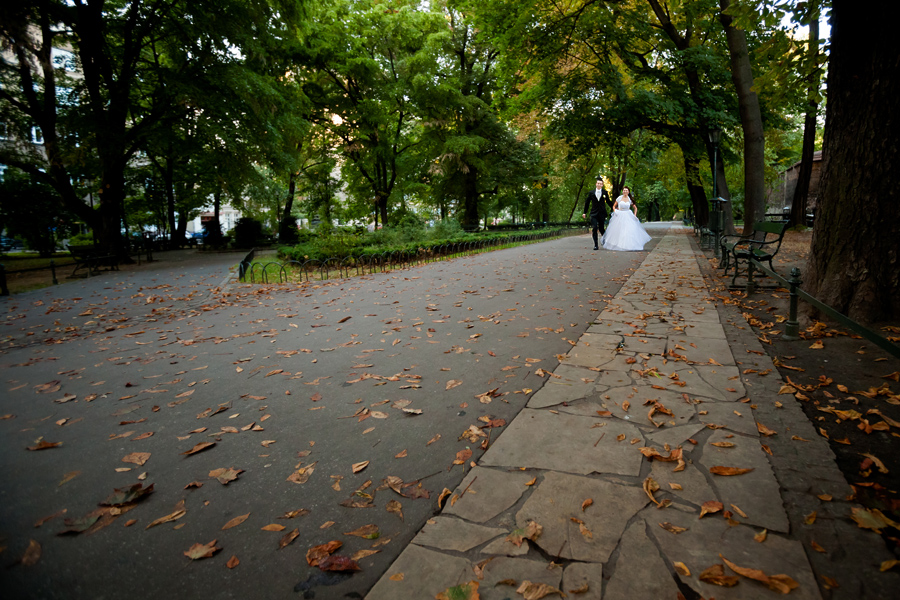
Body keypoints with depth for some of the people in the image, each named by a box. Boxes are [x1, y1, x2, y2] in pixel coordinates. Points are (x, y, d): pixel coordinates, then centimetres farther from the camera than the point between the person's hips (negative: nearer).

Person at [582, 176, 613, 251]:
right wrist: (584, 212, 10)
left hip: (602, 213, 0)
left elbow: (608, 202, 14)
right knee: (594, 228, -10)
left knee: (601, 229, 5)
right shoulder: (591, 193, 4)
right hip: (594, 213, 0)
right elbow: (587, 202, 11)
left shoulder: (605, 192, 3)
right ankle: (596, 245, -5)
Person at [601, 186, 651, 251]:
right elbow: (614, 206, 8)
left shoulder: (630, 199, 3)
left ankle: (629, 246, -1)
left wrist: (635, 215, 2)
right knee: (618, 231, 1)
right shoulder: (619, 198, -1)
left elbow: (635, 208, 14)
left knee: (629, 230, -7)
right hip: (619, 216, -1)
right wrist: (615, 212, -8)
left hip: (628, 217, 1)